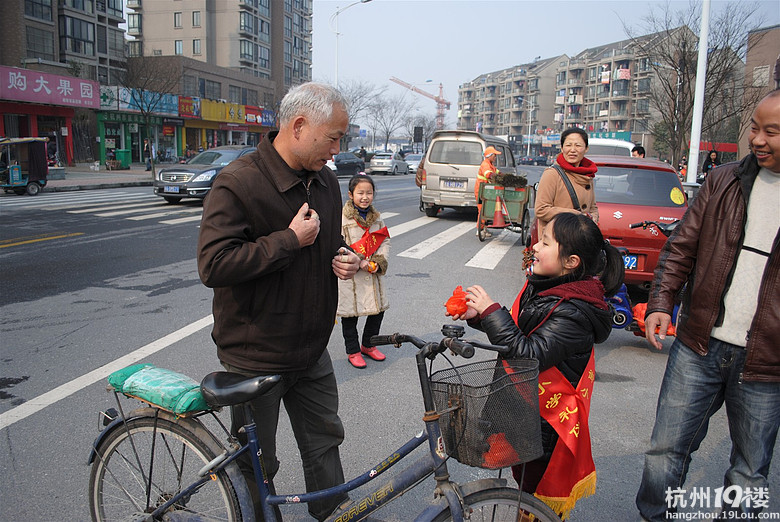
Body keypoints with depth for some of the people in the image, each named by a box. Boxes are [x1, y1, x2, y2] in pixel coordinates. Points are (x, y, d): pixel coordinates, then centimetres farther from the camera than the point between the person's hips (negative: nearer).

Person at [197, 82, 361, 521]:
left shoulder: (326, 180, 6)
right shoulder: (239, 183, -19)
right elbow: (214, 265, -28)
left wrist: (344, 257, -2)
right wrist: (290, 240, -24)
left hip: (312, 350, 7)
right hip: (256, 355, -7)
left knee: (325, 441, 20)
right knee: (257, 467, 11)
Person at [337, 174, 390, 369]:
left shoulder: (376, 217, 8)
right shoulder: (342, 217, -11)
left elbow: (385, 241, 9)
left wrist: (379, 261, -8)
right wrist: (359, 262, -20)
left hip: (373, 274, 5)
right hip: (351, 275, -5)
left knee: (378, 309, 12)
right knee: (350, 314, 5)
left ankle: (368, 345, 33)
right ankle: (353, 351, 23)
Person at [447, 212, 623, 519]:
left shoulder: (573, 312, -28)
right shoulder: (540, 285, 0)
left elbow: (528, 355, -33)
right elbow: (519, 332, 11)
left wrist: (491, 310, -30)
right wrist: (478, 316, -3)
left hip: (547, 424, -8)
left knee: (537, 507, 9)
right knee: (522, 482, 25)